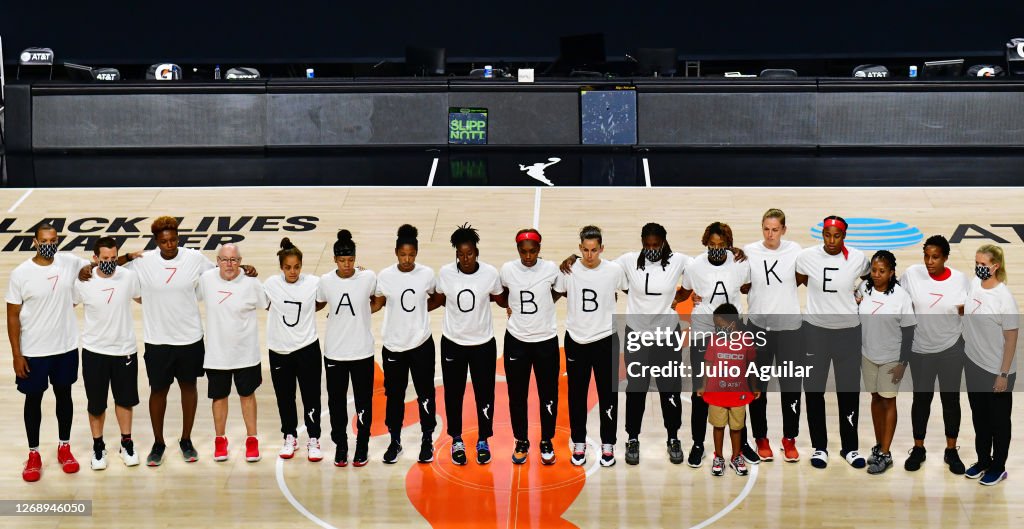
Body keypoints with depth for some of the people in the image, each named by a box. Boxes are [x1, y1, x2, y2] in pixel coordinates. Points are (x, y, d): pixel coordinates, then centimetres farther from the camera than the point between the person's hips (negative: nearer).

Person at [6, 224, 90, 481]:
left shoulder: (70, 263, -6)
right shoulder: (20, 274, -14)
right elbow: (13, 316, -8)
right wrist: (16, 354, -10)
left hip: (66, 347, 3)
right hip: (33, 351, -2)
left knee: (64, 395, 17)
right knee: (33, 399, 11)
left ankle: (64, 447, 34)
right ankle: (34, 454, 25)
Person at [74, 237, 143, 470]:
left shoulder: (129, 277, -10)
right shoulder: (82, 282, -12)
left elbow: (142, 298, 10)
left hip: (125, 349, 1)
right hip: (94, 351, -1)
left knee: (125, 399, 15)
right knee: (96, 403, 9)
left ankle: (126, 443, 32)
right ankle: (98, 447, 26)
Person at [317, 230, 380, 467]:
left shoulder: (368, 277, -9)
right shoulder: (325, 281, -6)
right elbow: (318, 304, 11)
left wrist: (364, 312, 0)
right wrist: (339, 315, 3)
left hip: (362, 351, -1)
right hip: (334, 351, 1)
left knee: (363, 401, 8)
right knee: (336, 401, 10)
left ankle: (362, 446, 24)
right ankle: (340, 445, 26)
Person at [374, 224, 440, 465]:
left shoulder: (426, 274, -6)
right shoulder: (385, 276, -8)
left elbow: (436, 300, 9)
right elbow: (377, 303, 2)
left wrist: (420, 309, -5)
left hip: (421, 343, 0)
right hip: (394, 345, 0)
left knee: (425, 393, 8)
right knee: (394, 395, 10)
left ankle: (427, 440, 24)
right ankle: (394, 441, 25)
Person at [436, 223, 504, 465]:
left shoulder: (490, 273, -13)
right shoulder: (445, 272, -12)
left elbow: (498, 298, 6)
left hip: (483, 343, 0)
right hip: (453, 342, 1)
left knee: (484, 393, 9)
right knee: (453, 393, 11)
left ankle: (483, 441, 28)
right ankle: (457, 441, 29)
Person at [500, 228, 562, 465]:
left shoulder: (551, 269, -10)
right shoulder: (507, 270, -7)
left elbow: (559, 292, 9)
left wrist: (543, 304, -2)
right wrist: (511, 306, -3)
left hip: (546, 340, -1)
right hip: (516, 340, 1)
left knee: (548, 394, 8)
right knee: (517, 394, 9)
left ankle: (546, 442, 24)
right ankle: (521, 442, 25)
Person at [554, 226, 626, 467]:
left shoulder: (615, 270, -8)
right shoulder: (568, 270, -7)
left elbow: (630, 291, 9)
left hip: (606, 340, 0)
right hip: (576, 340, 1)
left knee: (608, 395, 6)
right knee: (577, 395, 9)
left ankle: (608, 445, 19)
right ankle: (578, 444, 22)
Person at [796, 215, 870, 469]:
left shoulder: (857, 258, -7)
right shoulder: (807, 256, -9)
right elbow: (798, 281, 11)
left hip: (848, 330, 0)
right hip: (815, 328, 0)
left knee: (849, 389, 5)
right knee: (813, 388, 4)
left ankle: (850, 447, 18)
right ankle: (819, 447, 17)